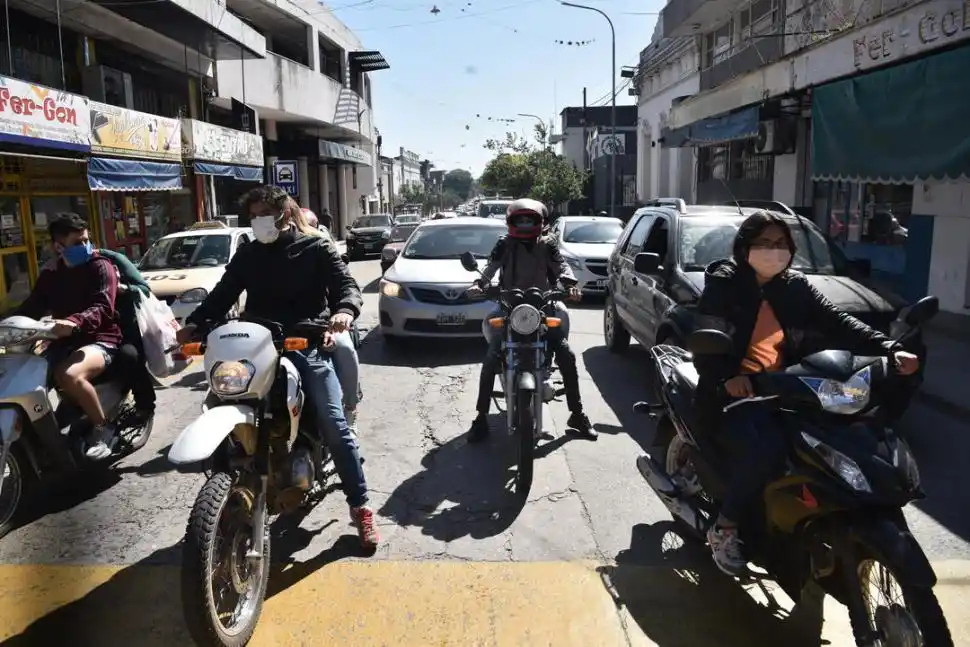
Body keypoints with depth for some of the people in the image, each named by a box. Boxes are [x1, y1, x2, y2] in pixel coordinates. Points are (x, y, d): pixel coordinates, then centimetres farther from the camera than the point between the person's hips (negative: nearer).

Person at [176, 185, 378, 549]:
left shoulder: (315, 247, 6)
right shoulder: (248, 255, 18)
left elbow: (347, 284, -6)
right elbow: (223, 293, 9)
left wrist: (345, 311, -30)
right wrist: (195, 322, -10)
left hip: (306, 343, -4)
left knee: (334, 424, -12)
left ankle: (360, 506, -4)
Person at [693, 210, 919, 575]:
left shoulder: (795, 287, 12)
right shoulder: (723, 284, -3)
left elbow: (838, 323, 0)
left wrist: (889, 350, -16)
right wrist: (726, 377, -31)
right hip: (734, 390, -6)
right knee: (765, 450, -31)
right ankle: (724, 528, -8)